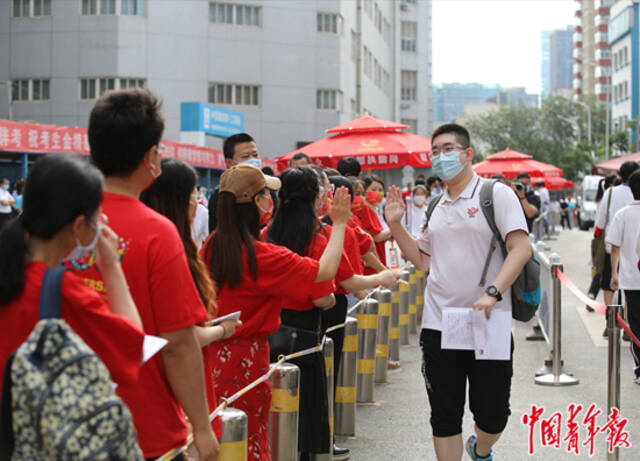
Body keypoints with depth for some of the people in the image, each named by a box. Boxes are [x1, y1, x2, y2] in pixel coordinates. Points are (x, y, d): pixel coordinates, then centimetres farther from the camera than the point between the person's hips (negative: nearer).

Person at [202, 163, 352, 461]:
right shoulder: (263, 256, -20)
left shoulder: (212, 245, -1)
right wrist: (339, 224, -5)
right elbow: (326, 271, -16)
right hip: (245, 357, -7)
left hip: (213, 351, 7)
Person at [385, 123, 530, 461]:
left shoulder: (496, 194, -3)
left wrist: (492, 293, -24)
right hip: (439, 325, 4)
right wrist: (395, 225, 8)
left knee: (493, 414, 5)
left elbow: (521, 248, -12)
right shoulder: (436, 208, 14)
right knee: (444, 417, 5)